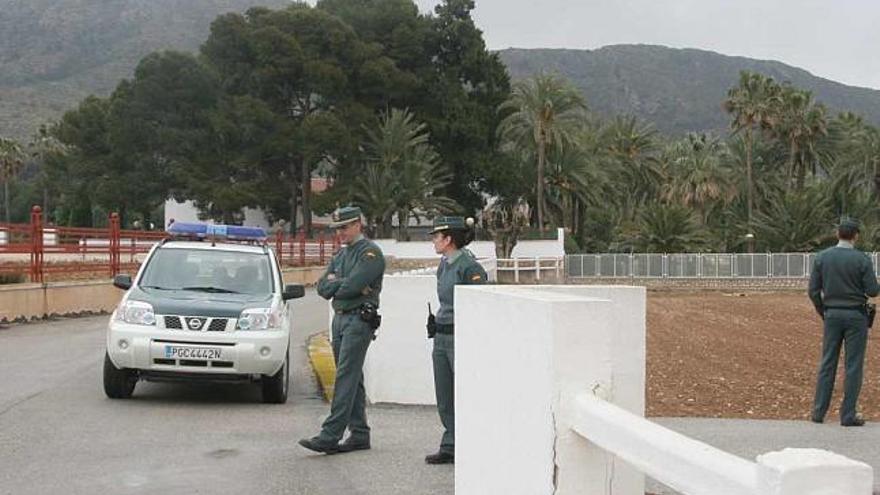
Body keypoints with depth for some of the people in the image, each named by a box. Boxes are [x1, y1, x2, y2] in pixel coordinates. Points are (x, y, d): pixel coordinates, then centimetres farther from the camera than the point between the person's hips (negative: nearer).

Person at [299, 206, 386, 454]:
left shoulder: (370, 253, -9)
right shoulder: (341, 254, 18)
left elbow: (351, 287, -20)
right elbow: (322, 287, 11)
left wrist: (333, 282, -1)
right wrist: (341, 284, -7)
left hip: (359, 320, -9)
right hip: (340, 319, 9)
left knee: (346, 377, -12)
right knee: (352, 378, 10)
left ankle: (330, 435, -16)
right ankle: (360, 434, 15)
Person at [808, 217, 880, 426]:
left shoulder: (822, 257, -1)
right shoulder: (862, 259, -11)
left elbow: (813, 291, 0)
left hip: (832, 314, 3)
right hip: (855, 315, -3)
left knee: (827, 364, 10)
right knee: (853, 366, 3)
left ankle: (818, 412, 10)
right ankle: (848, 415, 4)